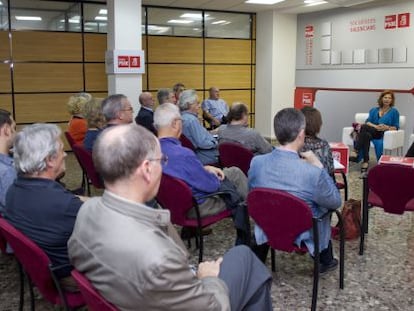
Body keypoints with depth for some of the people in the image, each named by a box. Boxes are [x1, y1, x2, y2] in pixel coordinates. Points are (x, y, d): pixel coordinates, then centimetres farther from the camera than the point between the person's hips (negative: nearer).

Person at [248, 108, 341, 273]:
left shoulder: (256, 162, -19)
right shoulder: (313, 173, -31)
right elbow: (335, 202, -12)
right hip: (302, 234, -2)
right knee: (327, 204, 27)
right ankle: (325, 261, 45)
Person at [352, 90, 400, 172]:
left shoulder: (394, 112, 14)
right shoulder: (374, 110, 22)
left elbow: (396, 127, 8)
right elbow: (367, 122, 9)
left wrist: (387, 127, -14)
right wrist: (376, 127, -11)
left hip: (384, 135, -3)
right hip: (372, 132, 3)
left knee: (364, 127, -32)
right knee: (366, 135, -37)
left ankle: (357, 156, -32)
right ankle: (365, 161, -37)